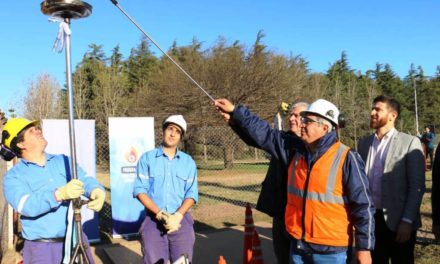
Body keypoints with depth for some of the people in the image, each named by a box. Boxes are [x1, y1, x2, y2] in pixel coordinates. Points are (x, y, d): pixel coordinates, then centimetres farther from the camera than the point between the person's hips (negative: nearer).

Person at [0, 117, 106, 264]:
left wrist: (97, 190, -26)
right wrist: (60, 194, -35)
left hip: (76, 240, 4)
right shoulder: (13, 176, -3)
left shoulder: (63, 161, 10)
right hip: (42, 247, -3)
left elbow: (86, 179, -3)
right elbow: (27, 205, -19)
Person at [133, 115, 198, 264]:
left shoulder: (188, 162, 8)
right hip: (153, 220, -1)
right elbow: (140, 190, -3)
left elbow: (191, 194, 2)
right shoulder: (147, 158, 4)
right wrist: (159, 214, -15)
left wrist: (178, 215, -15)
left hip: (181, 220, 1)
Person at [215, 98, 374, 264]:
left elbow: (363, 205, -12)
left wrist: (364, 247, -11)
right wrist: (235, 113, 1)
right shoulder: (296, 149, 2)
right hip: (298, 245, 6)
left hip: (330, 250, -5)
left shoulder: (346, 158, -14)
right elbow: (265, 134, 6)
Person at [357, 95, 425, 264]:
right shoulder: (364, 143, 7)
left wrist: (407, 221, -14)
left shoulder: (410, 143, -6)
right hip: (369, 218, 4)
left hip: (397, 221, -4)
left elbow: (417, 186, -9)